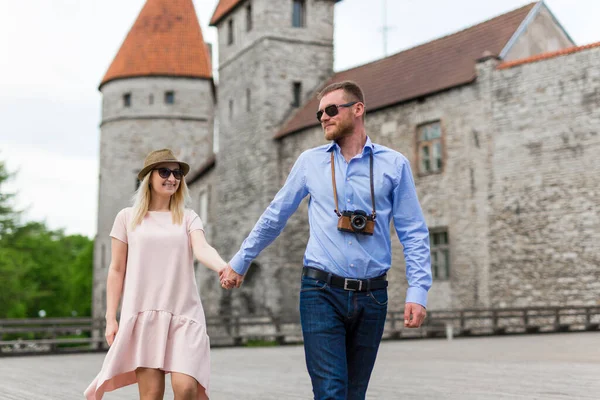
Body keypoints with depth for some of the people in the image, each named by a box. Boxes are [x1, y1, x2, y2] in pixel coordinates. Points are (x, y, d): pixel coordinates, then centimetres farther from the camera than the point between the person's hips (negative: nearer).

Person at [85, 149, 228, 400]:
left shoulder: (188, 218, 9)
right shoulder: (128, 217, 8)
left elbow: (202, 249, -11)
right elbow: (117, 270, 9)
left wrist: (223, 267, -33)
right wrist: (110, 318, 3)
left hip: (184, 314, 0)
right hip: (142, 314, 0)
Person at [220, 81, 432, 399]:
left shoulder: (394, 164, 3)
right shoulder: (310, 161, 7)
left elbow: (414, 234, 3)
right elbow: (274, 217, 16)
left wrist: (418, 292, -7)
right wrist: (239, 263, 20)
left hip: (372, 294, 1)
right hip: (322, 292, 0)